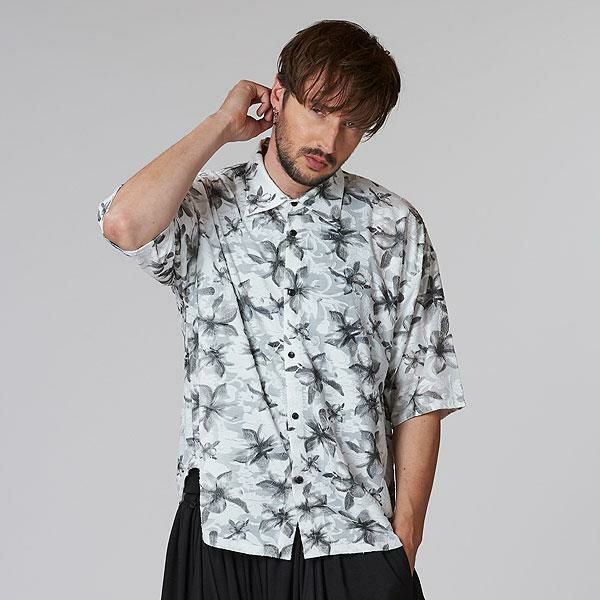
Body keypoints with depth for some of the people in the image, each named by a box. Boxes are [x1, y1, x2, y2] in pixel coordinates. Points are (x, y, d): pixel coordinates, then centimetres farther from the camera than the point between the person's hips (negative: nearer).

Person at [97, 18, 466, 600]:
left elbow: (419, 399, 2)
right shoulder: (205, 209, 2)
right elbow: (125, 224, -22)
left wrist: (404, 545, -2)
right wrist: (222, 124, -8)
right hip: (221, 536, 0)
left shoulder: (393, 227, 2)